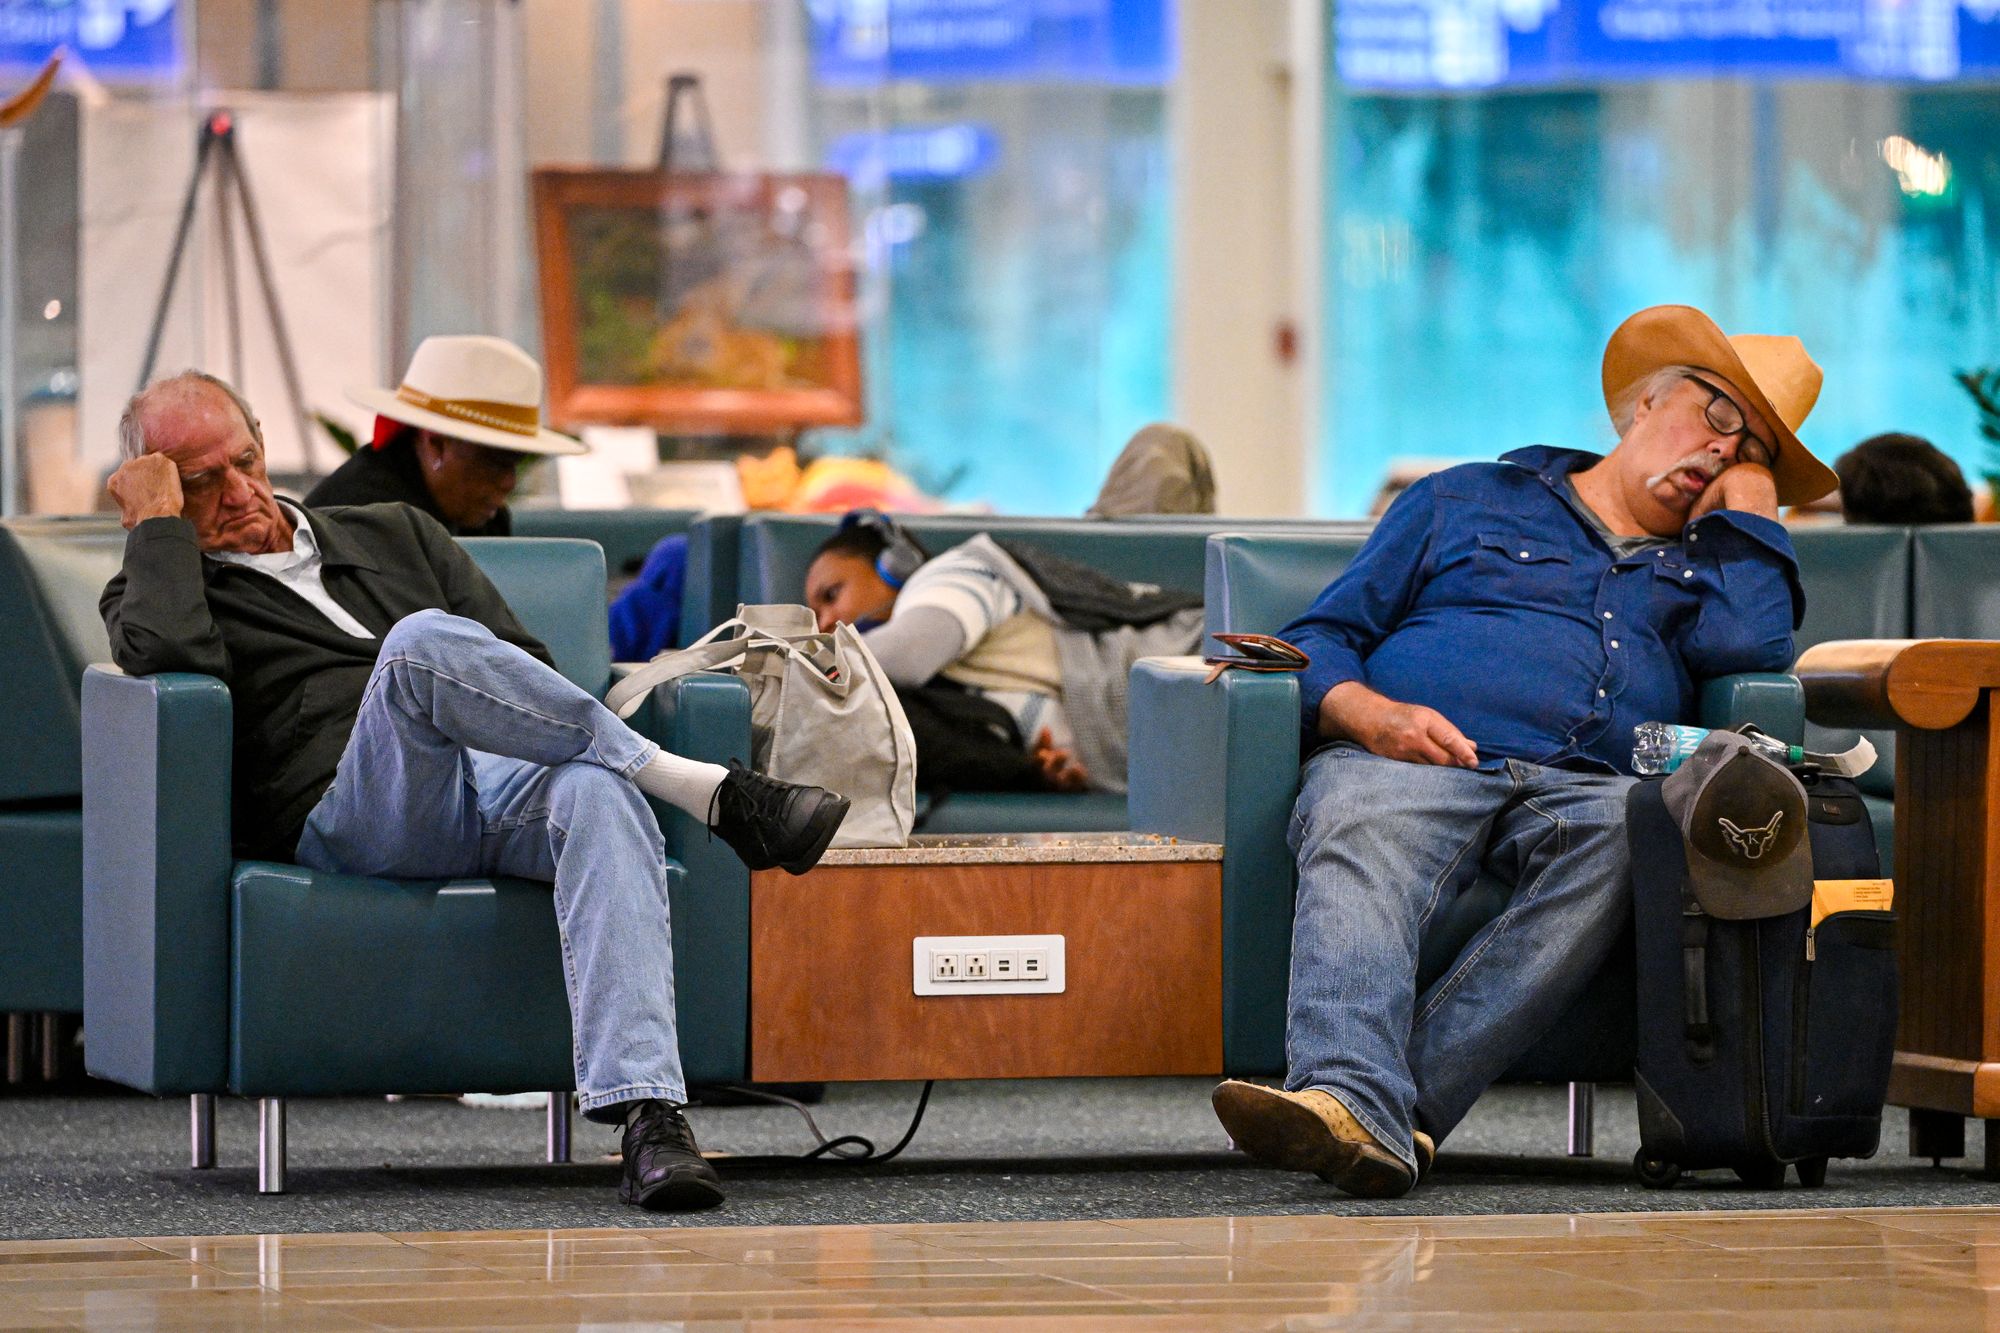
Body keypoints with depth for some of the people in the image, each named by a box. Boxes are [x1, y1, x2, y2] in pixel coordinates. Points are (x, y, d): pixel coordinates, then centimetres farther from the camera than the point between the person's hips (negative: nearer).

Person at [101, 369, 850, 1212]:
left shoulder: (395, 534, 31)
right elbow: (175, 659, -8)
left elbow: (528, 666, 25)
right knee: (421, 641, -34)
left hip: (505, 789, 3)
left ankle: (646, 1117, -52)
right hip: (351, 819, -3)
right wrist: (160, 523, 4)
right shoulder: (153, 594, 18)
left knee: (602, 796, -35)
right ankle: (712, 795, -30)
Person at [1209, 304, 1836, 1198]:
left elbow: (1750, 648, 5)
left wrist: (1751, 504, 19)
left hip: (1583, 784, 1)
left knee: (1625, 836, -37)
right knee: (1362, 841, -37)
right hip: (1408, 761, 0)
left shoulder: (1707, 564, 31)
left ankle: (1411, 1106, -48)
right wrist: (1369, 714, -4)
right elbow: (1322, 638, 19)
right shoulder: (1470, 502, 27)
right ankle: (1350, 1102, -61)